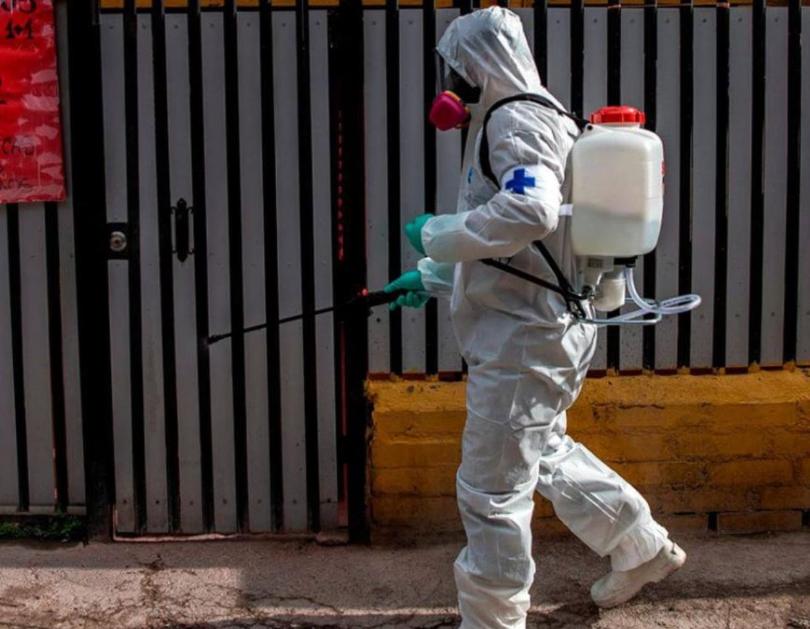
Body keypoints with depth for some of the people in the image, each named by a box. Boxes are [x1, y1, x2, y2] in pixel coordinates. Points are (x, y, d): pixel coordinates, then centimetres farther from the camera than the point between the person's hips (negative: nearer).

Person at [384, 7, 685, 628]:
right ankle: (642, 547, 40)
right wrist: (433, 277, 21)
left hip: (523, 338, -11)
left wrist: (438, 233, -22)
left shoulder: (516, 118, -15)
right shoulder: (539, 118, 17)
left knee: (491, 489, 0)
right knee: (545, 453, 28)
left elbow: (530, 211, -35)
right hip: (549, 329, 11)